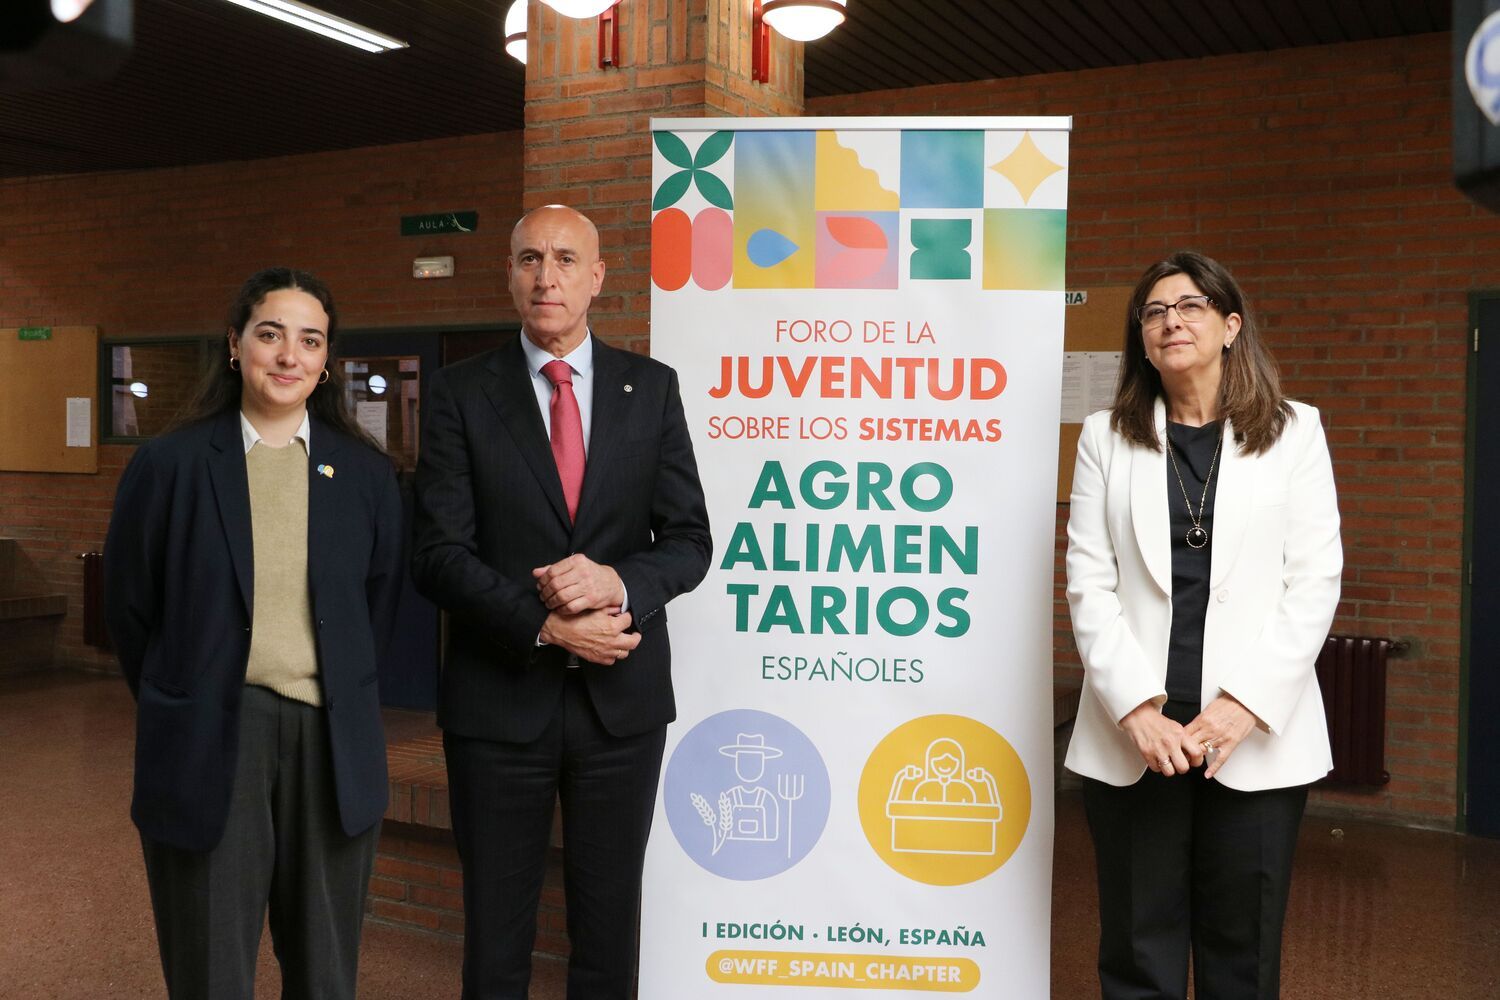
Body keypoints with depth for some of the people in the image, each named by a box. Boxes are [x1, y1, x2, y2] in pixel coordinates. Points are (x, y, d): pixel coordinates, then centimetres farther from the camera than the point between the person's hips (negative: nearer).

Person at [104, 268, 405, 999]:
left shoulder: (367, 473, 4)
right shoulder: (169, 465, -2)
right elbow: (128, 604, 6)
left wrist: (341, 692, 9)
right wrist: (180, 705, 9)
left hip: (333, 746, 2)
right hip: (207, 748, -1)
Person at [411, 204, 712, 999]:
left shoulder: (653, 389, 3)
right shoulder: (461, 394, -1)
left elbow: (689, 540, 1)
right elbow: (439, 553, -7)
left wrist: (619, 583, -19)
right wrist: (545, 626, -18)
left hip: (621, 696, 1)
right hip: (499, 696, -1)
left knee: (609, 926, 15)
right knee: (496, 931, 13)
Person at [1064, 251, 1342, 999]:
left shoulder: (1294, 433, 6)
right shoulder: (1107, 438, 7)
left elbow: (1314, 582, -1)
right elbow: (1089, 583, 0)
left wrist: (1244, 703, -11)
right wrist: (1136, 709, -11)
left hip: (1256, 736, 0)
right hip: (1133, 737, 1)